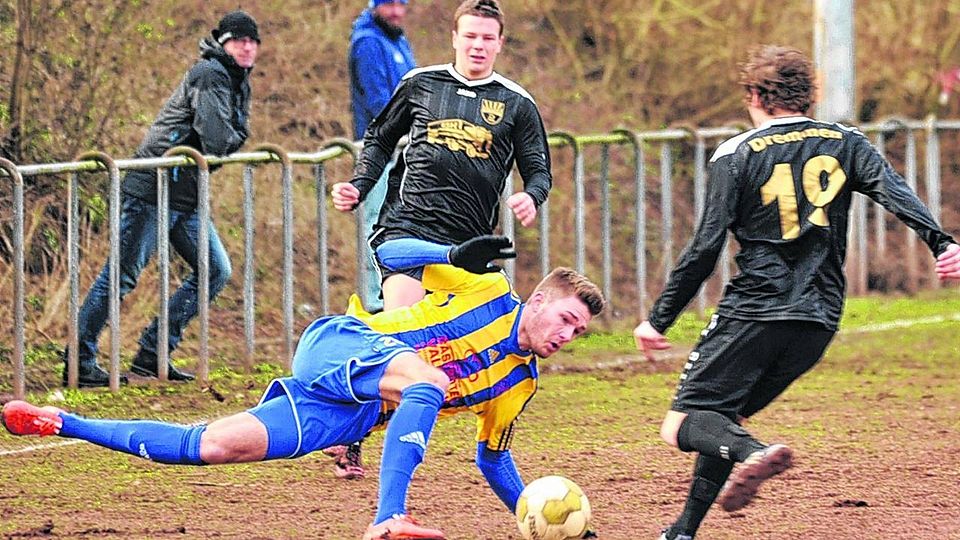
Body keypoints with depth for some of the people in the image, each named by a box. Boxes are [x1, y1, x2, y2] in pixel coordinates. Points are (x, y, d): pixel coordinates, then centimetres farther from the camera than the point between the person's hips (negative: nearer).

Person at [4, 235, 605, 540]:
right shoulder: (488, 292, -4)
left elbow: (493, 459, 24)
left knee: (212, 447, -5)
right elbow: (391, 253, -7)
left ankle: (61, 423, 3)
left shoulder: (519, 383, 12)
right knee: (426, 382, -35)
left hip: (347, 415, 6)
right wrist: (456, 255, -25)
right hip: (338, 346, -6)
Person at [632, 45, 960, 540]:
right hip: (819, 322, 5)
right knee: (721, 420, 21)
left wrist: (659, 320, 2)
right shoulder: (845, 144, 10)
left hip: (753, 313, -5)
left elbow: (704, 249, -4)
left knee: (682, 424, -5)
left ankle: (753, 453, -35)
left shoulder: (735, 156, 0)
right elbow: (893, 190, -10)